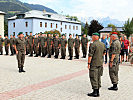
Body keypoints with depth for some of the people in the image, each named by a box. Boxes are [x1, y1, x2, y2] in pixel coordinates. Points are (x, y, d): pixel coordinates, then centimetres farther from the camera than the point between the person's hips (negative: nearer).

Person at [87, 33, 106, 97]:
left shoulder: (93, 45, -16)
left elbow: (90, 55, -18)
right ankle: (97, 91, 20)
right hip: (100, 63, 8)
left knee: (93, 78, -1)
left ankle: (95, 92, 3)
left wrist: (88, 63, -12)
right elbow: (104, 52, 18)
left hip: (94, 64, -7)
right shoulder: (102, 44, 6)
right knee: (98, 77, 14)